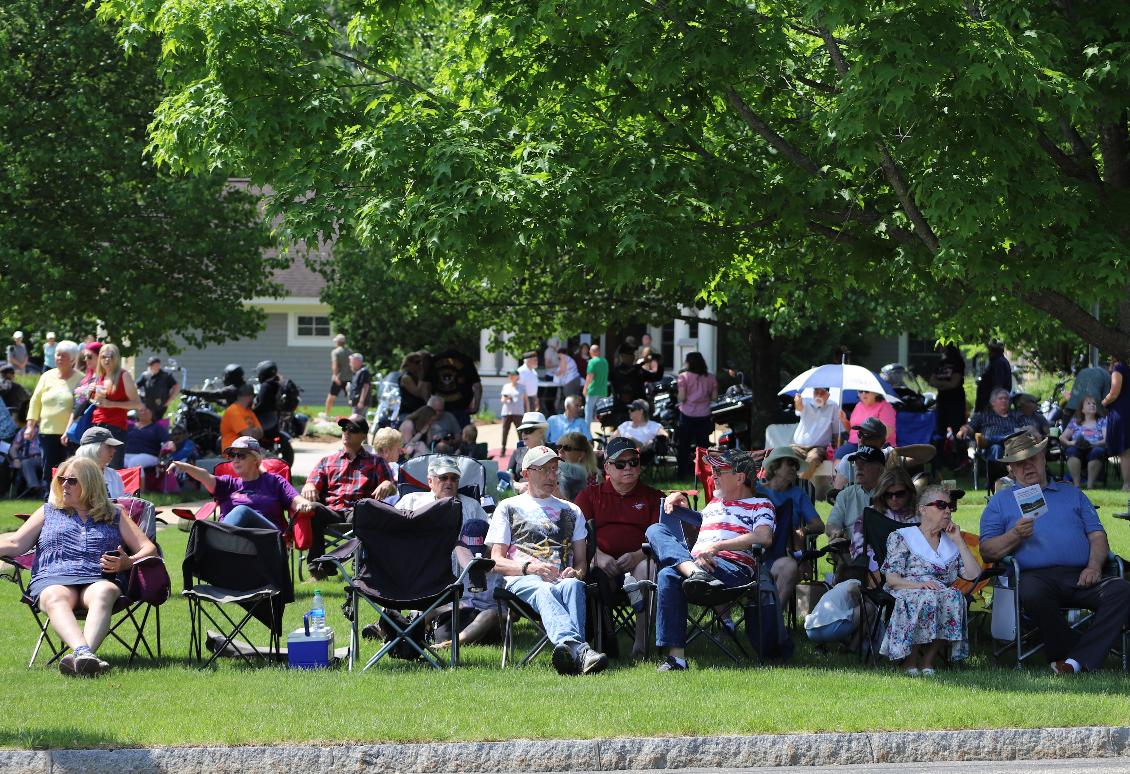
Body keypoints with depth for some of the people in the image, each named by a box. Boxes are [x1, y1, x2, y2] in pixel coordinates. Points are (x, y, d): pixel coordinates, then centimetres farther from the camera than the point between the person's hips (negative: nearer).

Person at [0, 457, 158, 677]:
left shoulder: (114, 515, 26)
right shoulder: (48, 512, 28)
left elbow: (149, 549, 17)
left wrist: (127, 563, -4)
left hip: (99, 580, 0)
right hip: (52, 579, 0)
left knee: (104, 593, -39)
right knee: (56, 598, -39)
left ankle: (80, 656, -62)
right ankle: (84, 652, -65)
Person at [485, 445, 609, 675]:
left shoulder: (571, 511, 33)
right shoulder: (509, 507, 23)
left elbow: (582, 561, 26)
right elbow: (496, 562, 12)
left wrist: (575, 572, -1)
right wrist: (530, 567, -8)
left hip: (561, 579, 3)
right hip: (520, 580, -3)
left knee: (573, 586, -38)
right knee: (543, 591, -41)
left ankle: (568, 647, -65)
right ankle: (578, 648, -71)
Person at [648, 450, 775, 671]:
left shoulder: (760, 505, 14)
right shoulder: (714, 502, 38)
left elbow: (764, 537, -9)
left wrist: (717, 546, -19)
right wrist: (681, 501, 34)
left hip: (734, 567, -7)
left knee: (669, 576, -36)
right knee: (656, 530, -20)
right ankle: (695, 574, -44)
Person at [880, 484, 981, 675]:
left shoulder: (951, 543, 25)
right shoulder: (902, 537, 11)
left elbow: (973, 574, 10)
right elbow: (891, 578, -1)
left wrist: (958, 540, 10)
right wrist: (919, 585, -20)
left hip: (942, 593, 4)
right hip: (907, 593, -4)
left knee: (954, 597, -32)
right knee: (927, 599, -39)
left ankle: (928, 659, -21)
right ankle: (910, 658, -22)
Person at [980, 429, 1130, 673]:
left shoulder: (1072, 494, 28)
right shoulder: (1001, 501, 22)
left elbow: (1097, 535, 18)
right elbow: (987, 551, 11)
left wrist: (1094, 566, -3)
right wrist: (1015, 536, -8)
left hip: (1080, 577, 2)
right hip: (1038, 576, -2)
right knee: (1032, 592, -40)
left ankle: (1076, 661, -36)